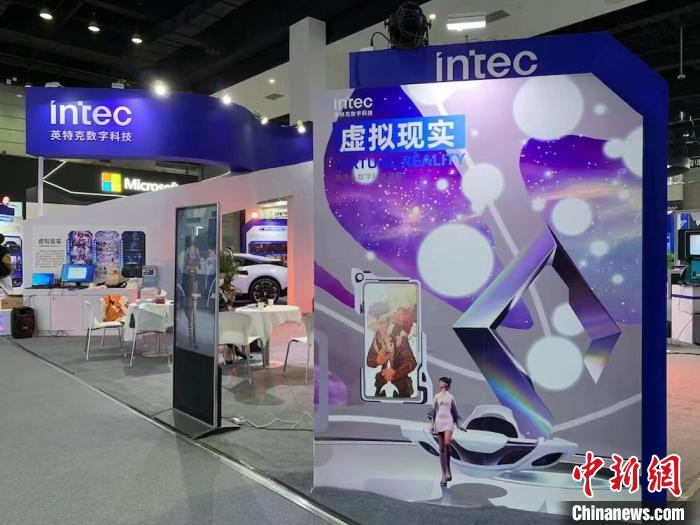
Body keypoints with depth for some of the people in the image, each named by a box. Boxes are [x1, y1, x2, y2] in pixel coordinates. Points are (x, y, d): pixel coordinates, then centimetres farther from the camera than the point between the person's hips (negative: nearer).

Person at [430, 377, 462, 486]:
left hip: (448, 421, -2)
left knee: (447, 444, -24)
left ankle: (448, 470, -9)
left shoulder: (451, 397, 11)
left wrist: (459, 424, 9)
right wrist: (432, 424, 3)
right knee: (442, 449, 1)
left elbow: (455, 411, 14)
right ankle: (444, 475, 4)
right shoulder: (436, 397, 13)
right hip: (439, 422, 2)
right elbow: (433, 411, 12)